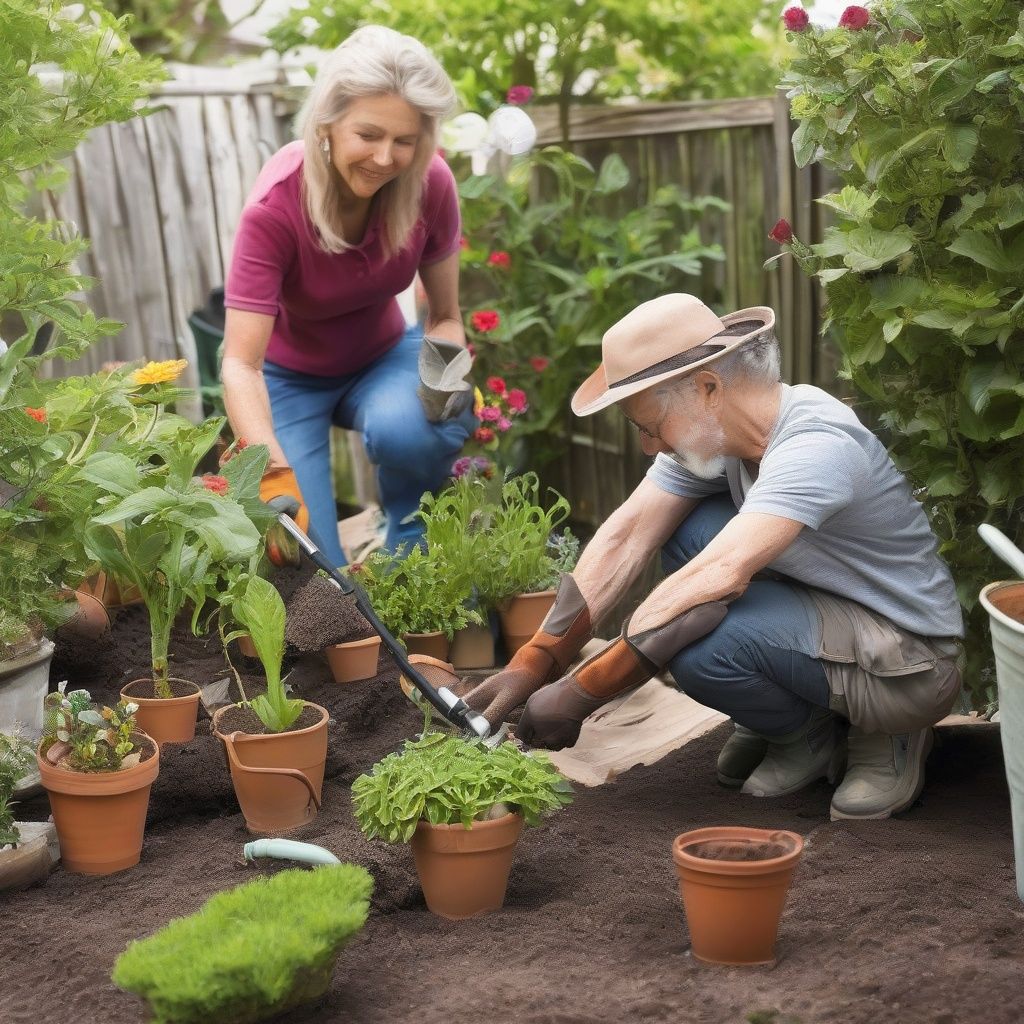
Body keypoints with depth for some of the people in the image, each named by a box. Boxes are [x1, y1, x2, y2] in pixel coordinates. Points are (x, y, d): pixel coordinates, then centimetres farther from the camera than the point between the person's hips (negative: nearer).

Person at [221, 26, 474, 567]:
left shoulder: (430, 184, -23)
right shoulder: (275, 206, -33)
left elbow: (444, 317, -8)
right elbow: (241, 365, -36)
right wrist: (276, 478, -52)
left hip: (382, 356, 2)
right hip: (290, 375, -2)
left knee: (407, 430, -34)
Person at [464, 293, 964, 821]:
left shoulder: (816, 446, -29)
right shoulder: (708, 430, -3)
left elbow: (720, 575, -39)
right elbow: (626, 537, -6)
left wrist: (579, 694, -37)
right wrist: (532, 664, -14)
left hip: (911, 661, -8)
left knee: (702, 642, -29)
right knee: (684, 529, -3)